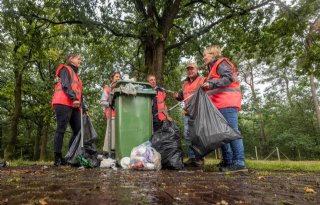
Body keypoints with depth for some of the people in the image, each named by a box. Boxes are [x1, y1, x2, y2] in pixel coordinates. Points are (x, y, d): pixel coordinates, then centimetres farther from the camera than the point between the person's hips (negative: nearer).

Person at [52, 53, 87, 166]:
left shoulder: (77, 76, 33)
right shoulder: (65, 69, 9)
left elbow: (80, 94, 28)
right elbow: (65, 85, -9)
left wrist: (84, 108, 19)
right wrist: (73, 98, -22)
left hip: (74, 106, 8)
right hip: (63, 103, -8)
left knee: (78, 130, 0)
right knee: (61, 129, -10)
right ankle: (58, 158, -9)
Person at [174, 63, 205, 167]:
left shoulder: (202, 80, 4)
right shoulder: (185, 84, 24)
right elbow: (182, 95, 32)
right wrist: (177, 96, 11)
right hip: (187, 113, 7)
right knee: (187, 135, 4)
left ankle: (199, 158, 5)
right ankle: (192, 157, 12)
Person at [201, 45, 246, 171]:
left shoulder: (221, 63, 4)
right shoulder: (214, 67, 30)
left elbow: (229, 78, -13)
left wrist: (211, 84, -19)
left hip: (227, 103, -10)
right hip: (220, 104, 10)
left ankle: (239, 162, -14)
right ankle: (227, 160, 10)